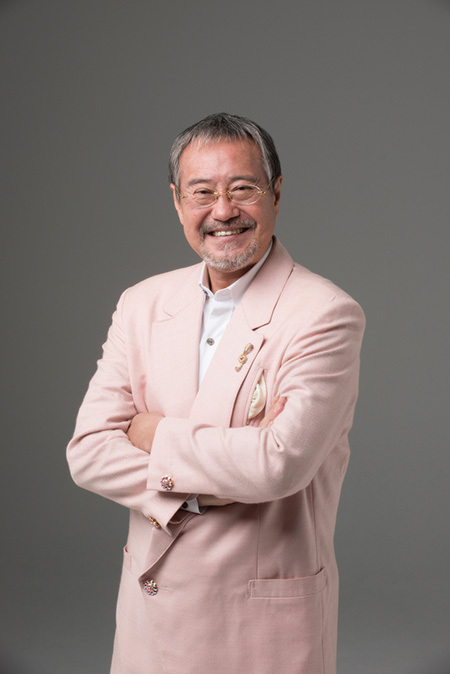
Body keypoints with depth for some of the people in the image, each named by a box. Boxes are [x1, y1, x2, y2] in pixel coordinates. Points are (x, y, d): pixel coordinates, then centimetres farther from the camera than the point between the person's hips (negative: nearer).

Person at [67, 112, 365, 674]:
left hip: (268, 616, -4)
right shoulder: (143, 304, 1)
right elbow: (88, 451, -5)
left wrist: (156, 435, -12)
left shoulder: (326, 314, -14)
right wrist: (215, 480, -17)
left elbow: (279, 464, -25)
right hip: (152, 597, 4)